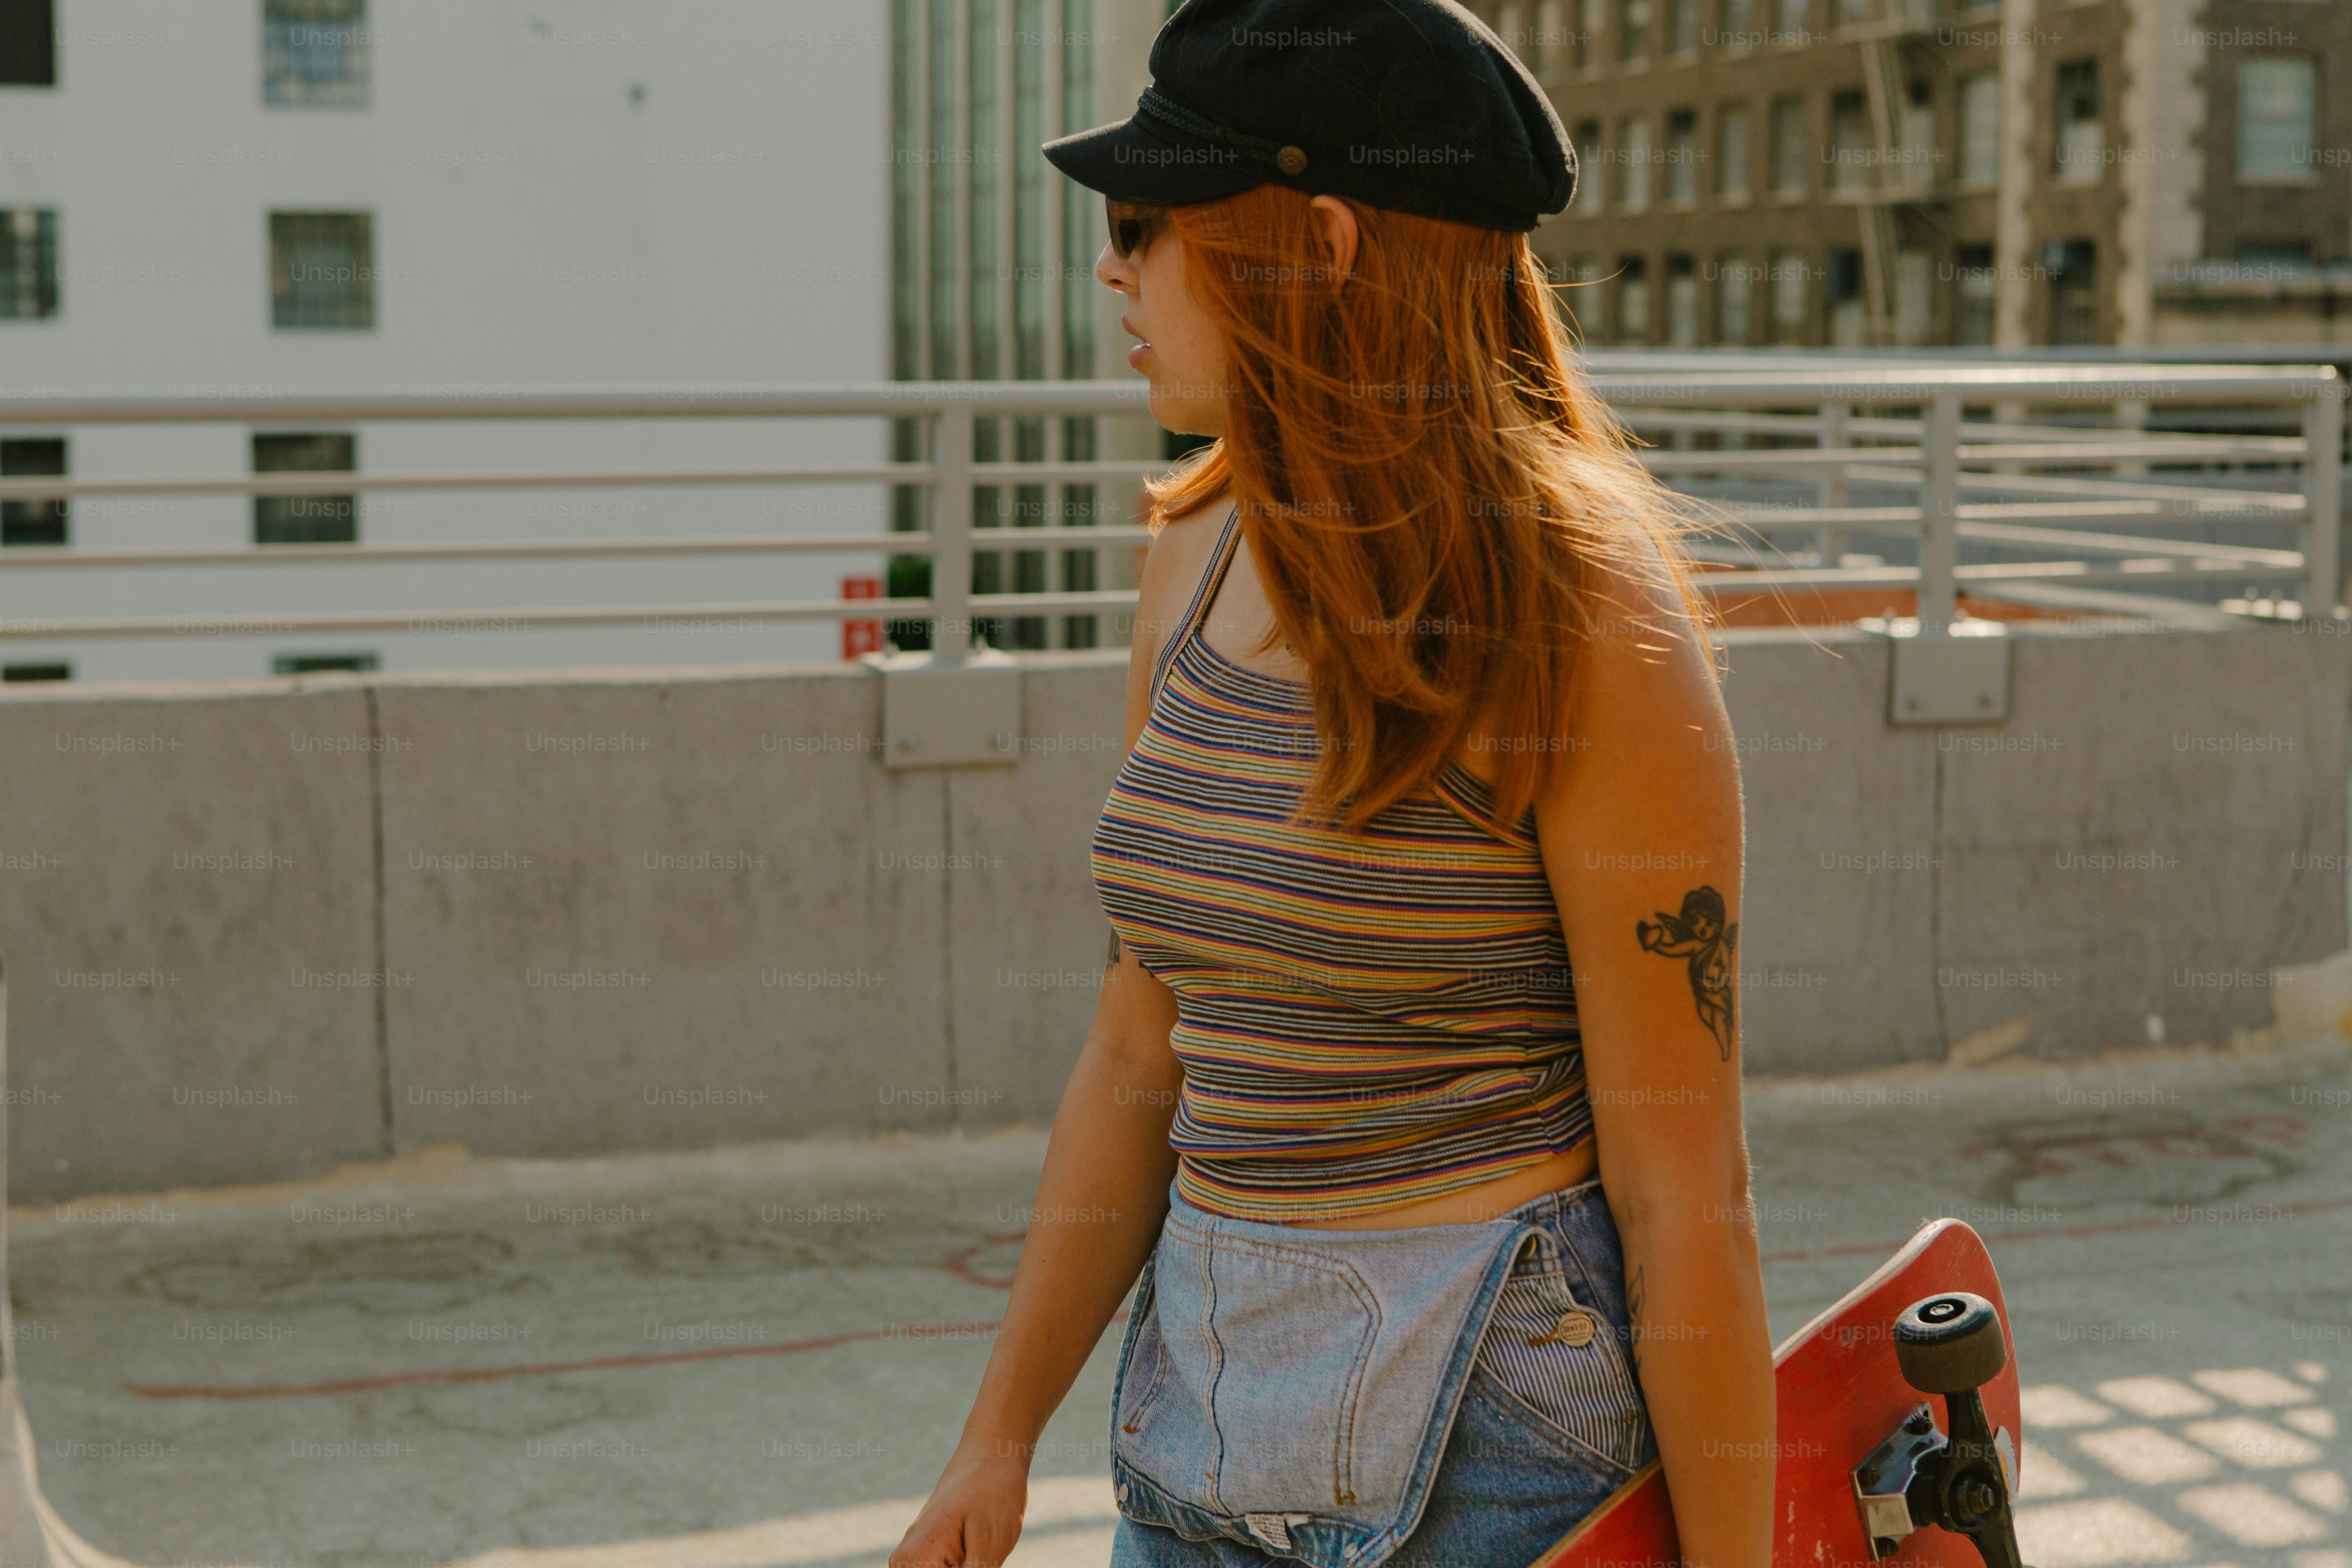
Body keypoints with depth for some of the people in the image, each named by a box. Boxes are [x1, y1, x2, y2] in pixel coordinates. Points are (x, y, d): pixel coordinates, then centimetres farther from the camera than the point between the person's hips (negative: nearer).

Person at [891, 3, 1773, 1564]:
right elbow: (1140, 1055, 10)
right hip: (1204, 1411, 7)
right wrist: (1001, 1436, 9)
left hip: (1491, 1438, -6)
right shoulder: (1199, 566, 4)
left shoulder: (1587, 636, -17)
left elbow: (1686, 1189, -15)